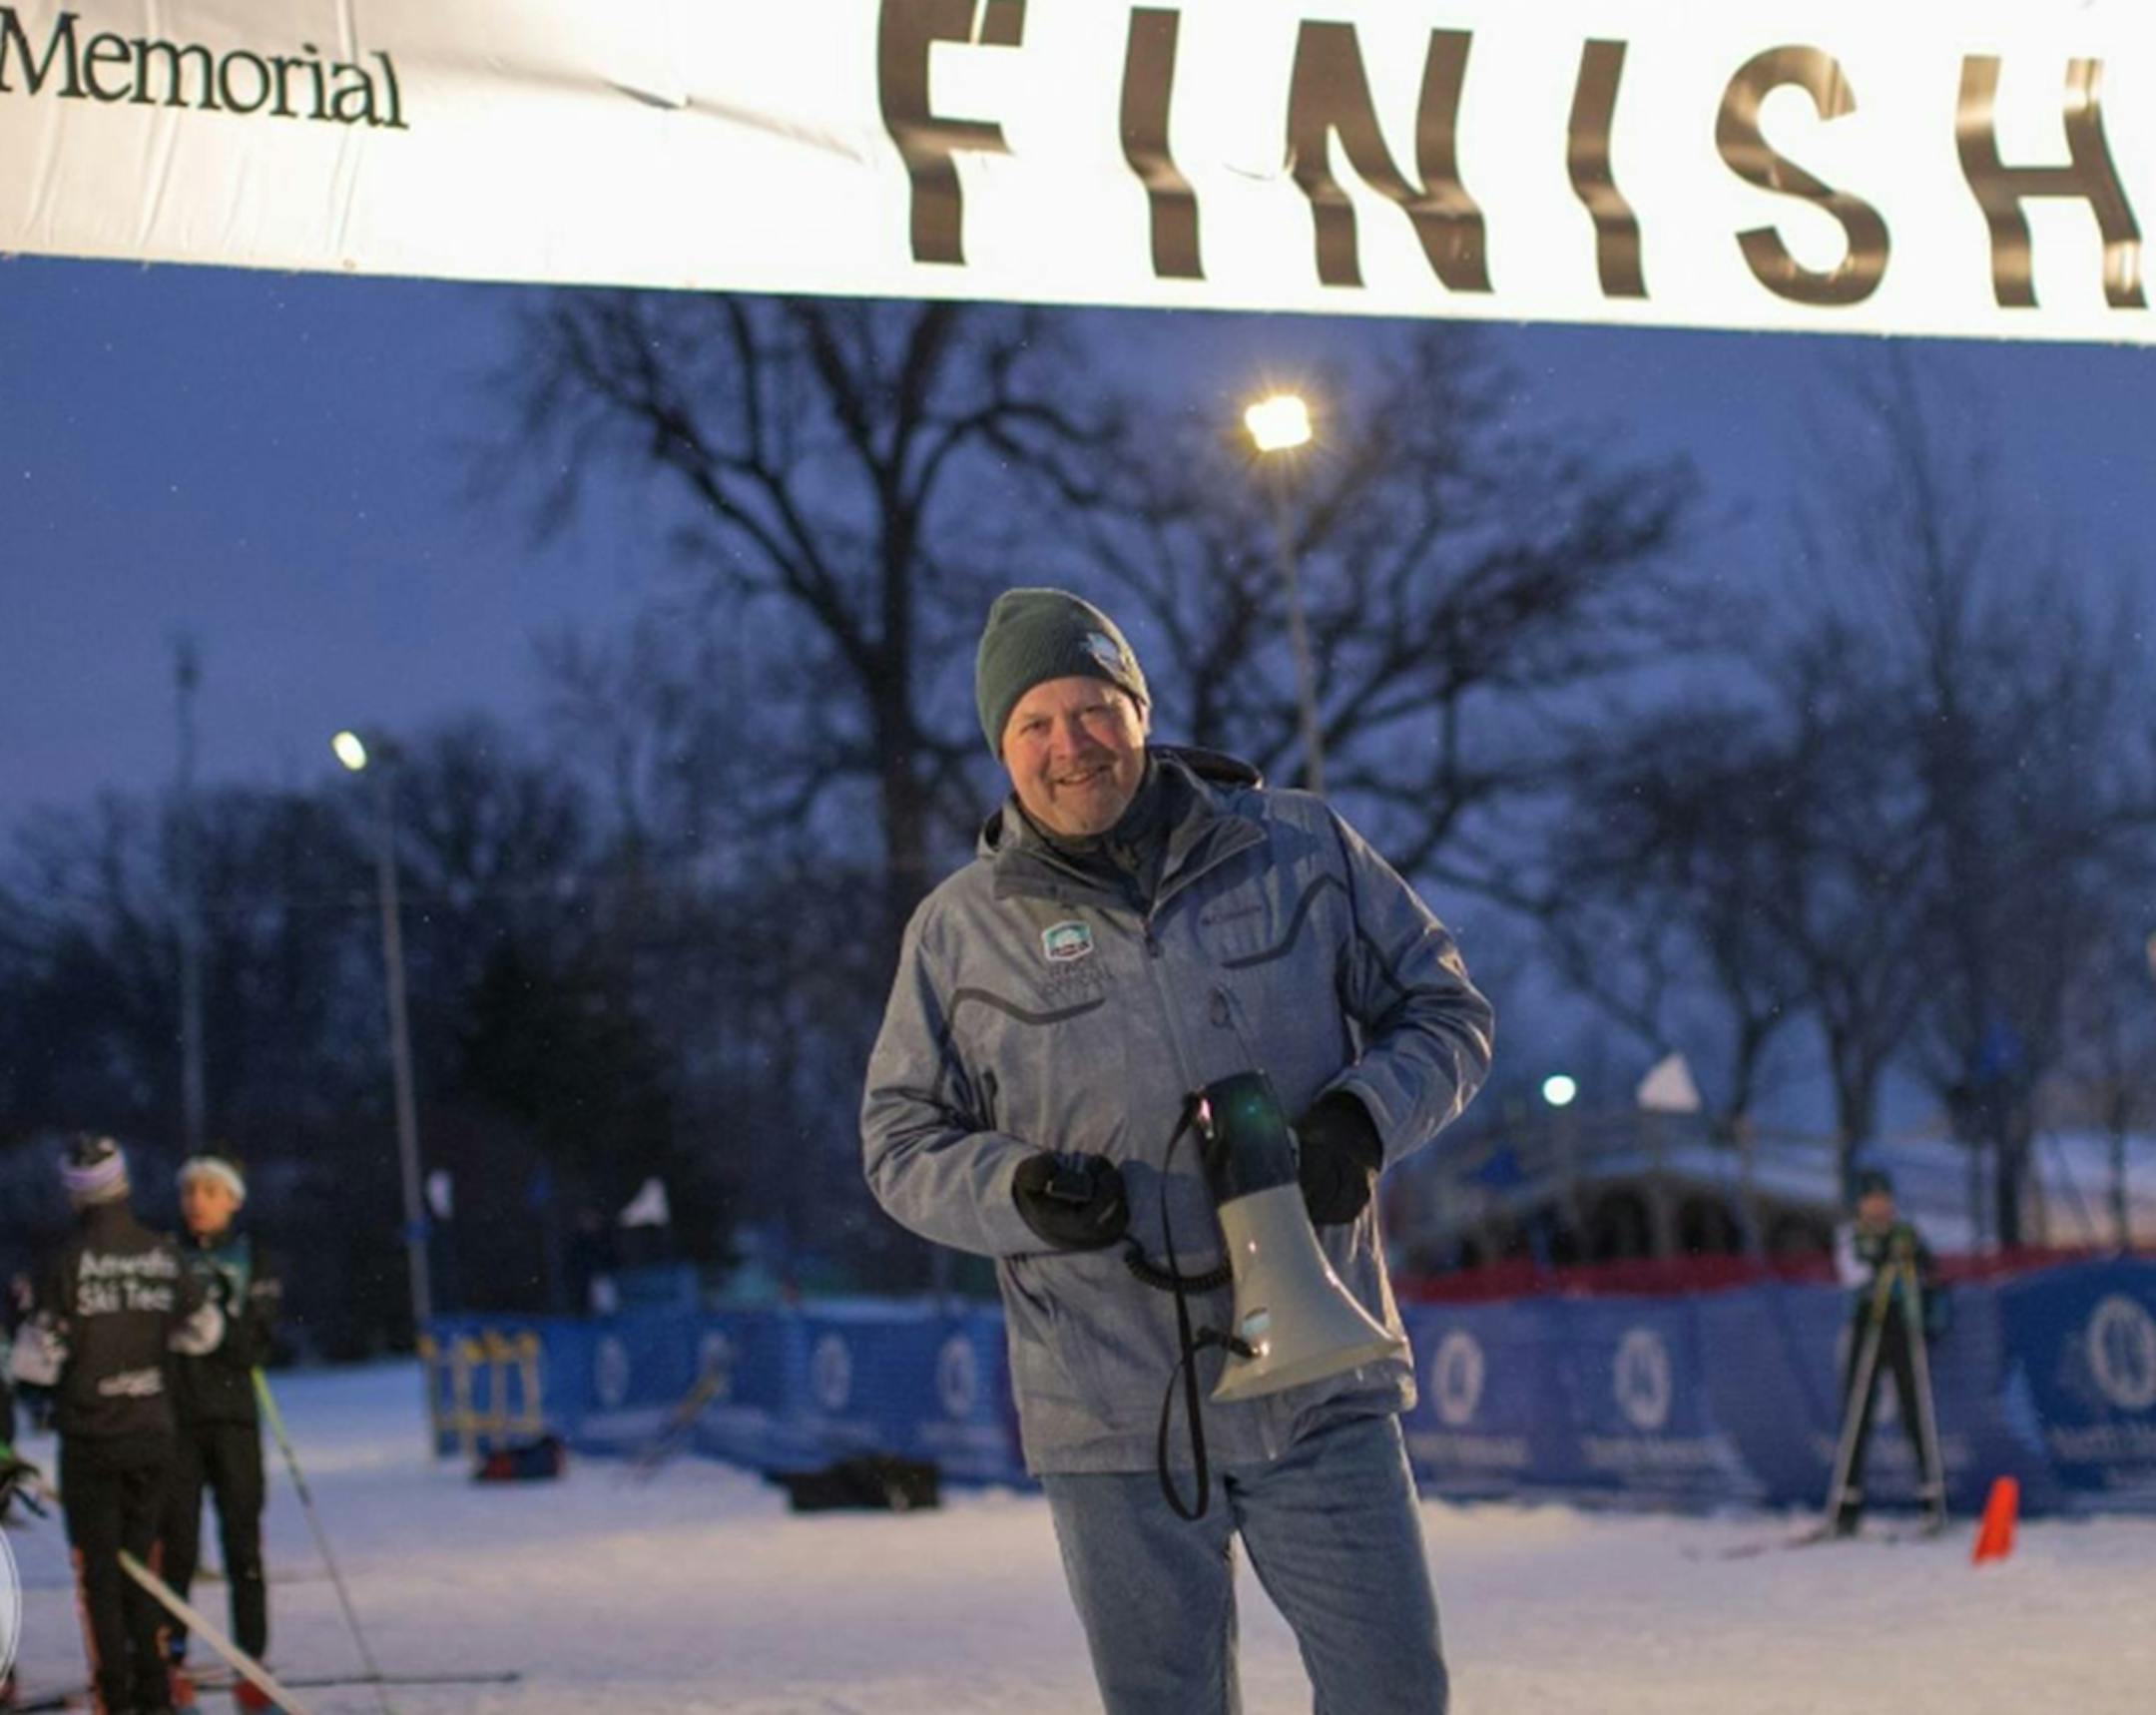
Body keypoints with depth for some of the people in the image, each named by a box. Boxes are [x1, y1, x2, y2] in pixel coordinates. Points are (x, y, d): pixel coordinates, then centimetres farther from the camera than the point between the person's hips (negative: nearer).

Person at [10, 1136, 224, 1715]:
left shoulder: (70, 1260, -14)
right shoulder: (163, 1254, -3)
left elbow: (40, 1358, -13)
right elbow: (202, 1330, 7)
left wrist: (27, 1328, 8)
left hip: (89, 1435, -4)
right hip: (152, 1433, 4)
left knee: (99, 1565, 3)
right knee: (141, 1559, 14)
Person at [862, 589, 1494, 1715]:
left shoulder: (1301, 851, 4)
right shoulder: (961, 928, 3)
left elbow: (1443, 1011, 10)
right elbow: (902, 1139, 8)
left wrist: (1364, 1118, -11)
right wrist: (1018, 1193, -13)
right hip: (1112, 1408, 0)